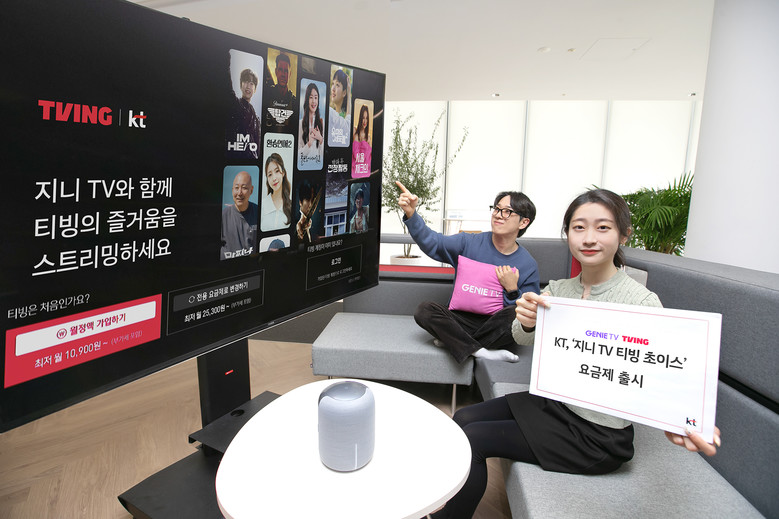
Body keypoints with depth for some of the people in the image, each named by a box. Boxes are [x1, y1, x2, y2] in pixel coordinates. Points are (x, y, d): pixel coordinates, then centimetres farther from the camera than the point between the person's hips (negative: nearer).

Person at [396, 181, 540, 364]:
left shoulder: (528, 265, 0)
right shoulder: (470, 243, 1)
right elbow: (433, 243, -11)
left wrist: (512, 290, -16)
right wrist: (411, 214, -24)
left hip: (495, 326, -1)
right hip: (461, 320, 1)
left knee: (514, 314, -34)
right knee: (424, 310, -26)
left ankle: (453, 341, -18)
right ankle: (481, 352, -28)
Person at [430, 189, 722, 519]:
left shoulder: (641, 302, -19)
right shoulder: (558, 290, 0)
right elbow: (524, 339, -10)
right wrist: (526, 322, -35)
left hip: (596, 436, -6)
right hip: (553, 402, 6)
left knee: (473, 439, -12)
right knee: (464, 418, 1)